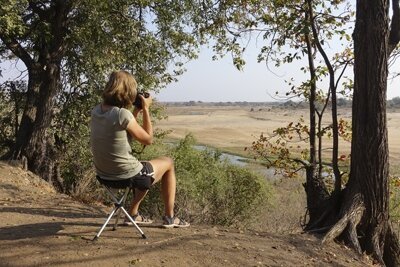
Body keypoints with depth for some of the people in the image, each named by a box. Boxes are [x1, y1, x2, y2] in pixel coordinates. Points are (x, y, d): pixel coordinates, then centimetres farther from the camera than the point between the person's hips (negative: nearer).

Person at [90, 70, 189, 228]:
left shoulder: (96, 111, 0)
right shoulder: (123, 114, -25)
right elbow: (148, 139, -12)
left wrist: (136, 112, 8)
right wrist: (146, 109, -7)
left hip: (103, 175, 8)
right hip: (127, 175, -8)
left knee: (144, 168, 34)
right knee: (168, 163, 18)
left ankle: (133, 214, 35)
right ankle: (169, 217, 26)